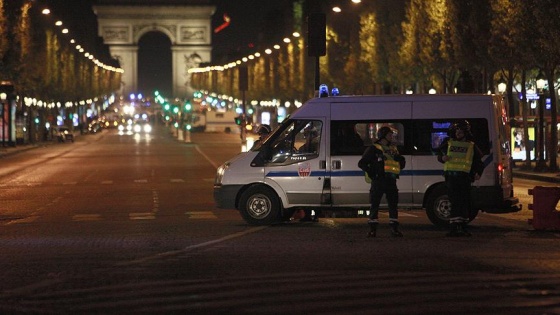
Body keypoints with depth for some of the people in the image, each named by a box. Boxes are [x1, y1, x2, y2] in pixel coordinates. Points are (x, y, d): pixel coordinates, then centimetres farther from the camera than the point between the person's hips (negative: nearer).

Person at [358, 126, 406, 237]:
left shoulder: (393, 149, 18)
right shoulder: (373, 149, 0)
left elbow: (402, 162, 28)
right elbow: (362, 163, -1)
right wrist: (371, 172, -11)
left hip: (391, 181, 5)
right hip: (378, 181, -5)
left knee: (393, 204, 4)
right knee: (375, 204, -3)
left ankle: (394, 228, 8)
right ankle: (372, 229, 0)